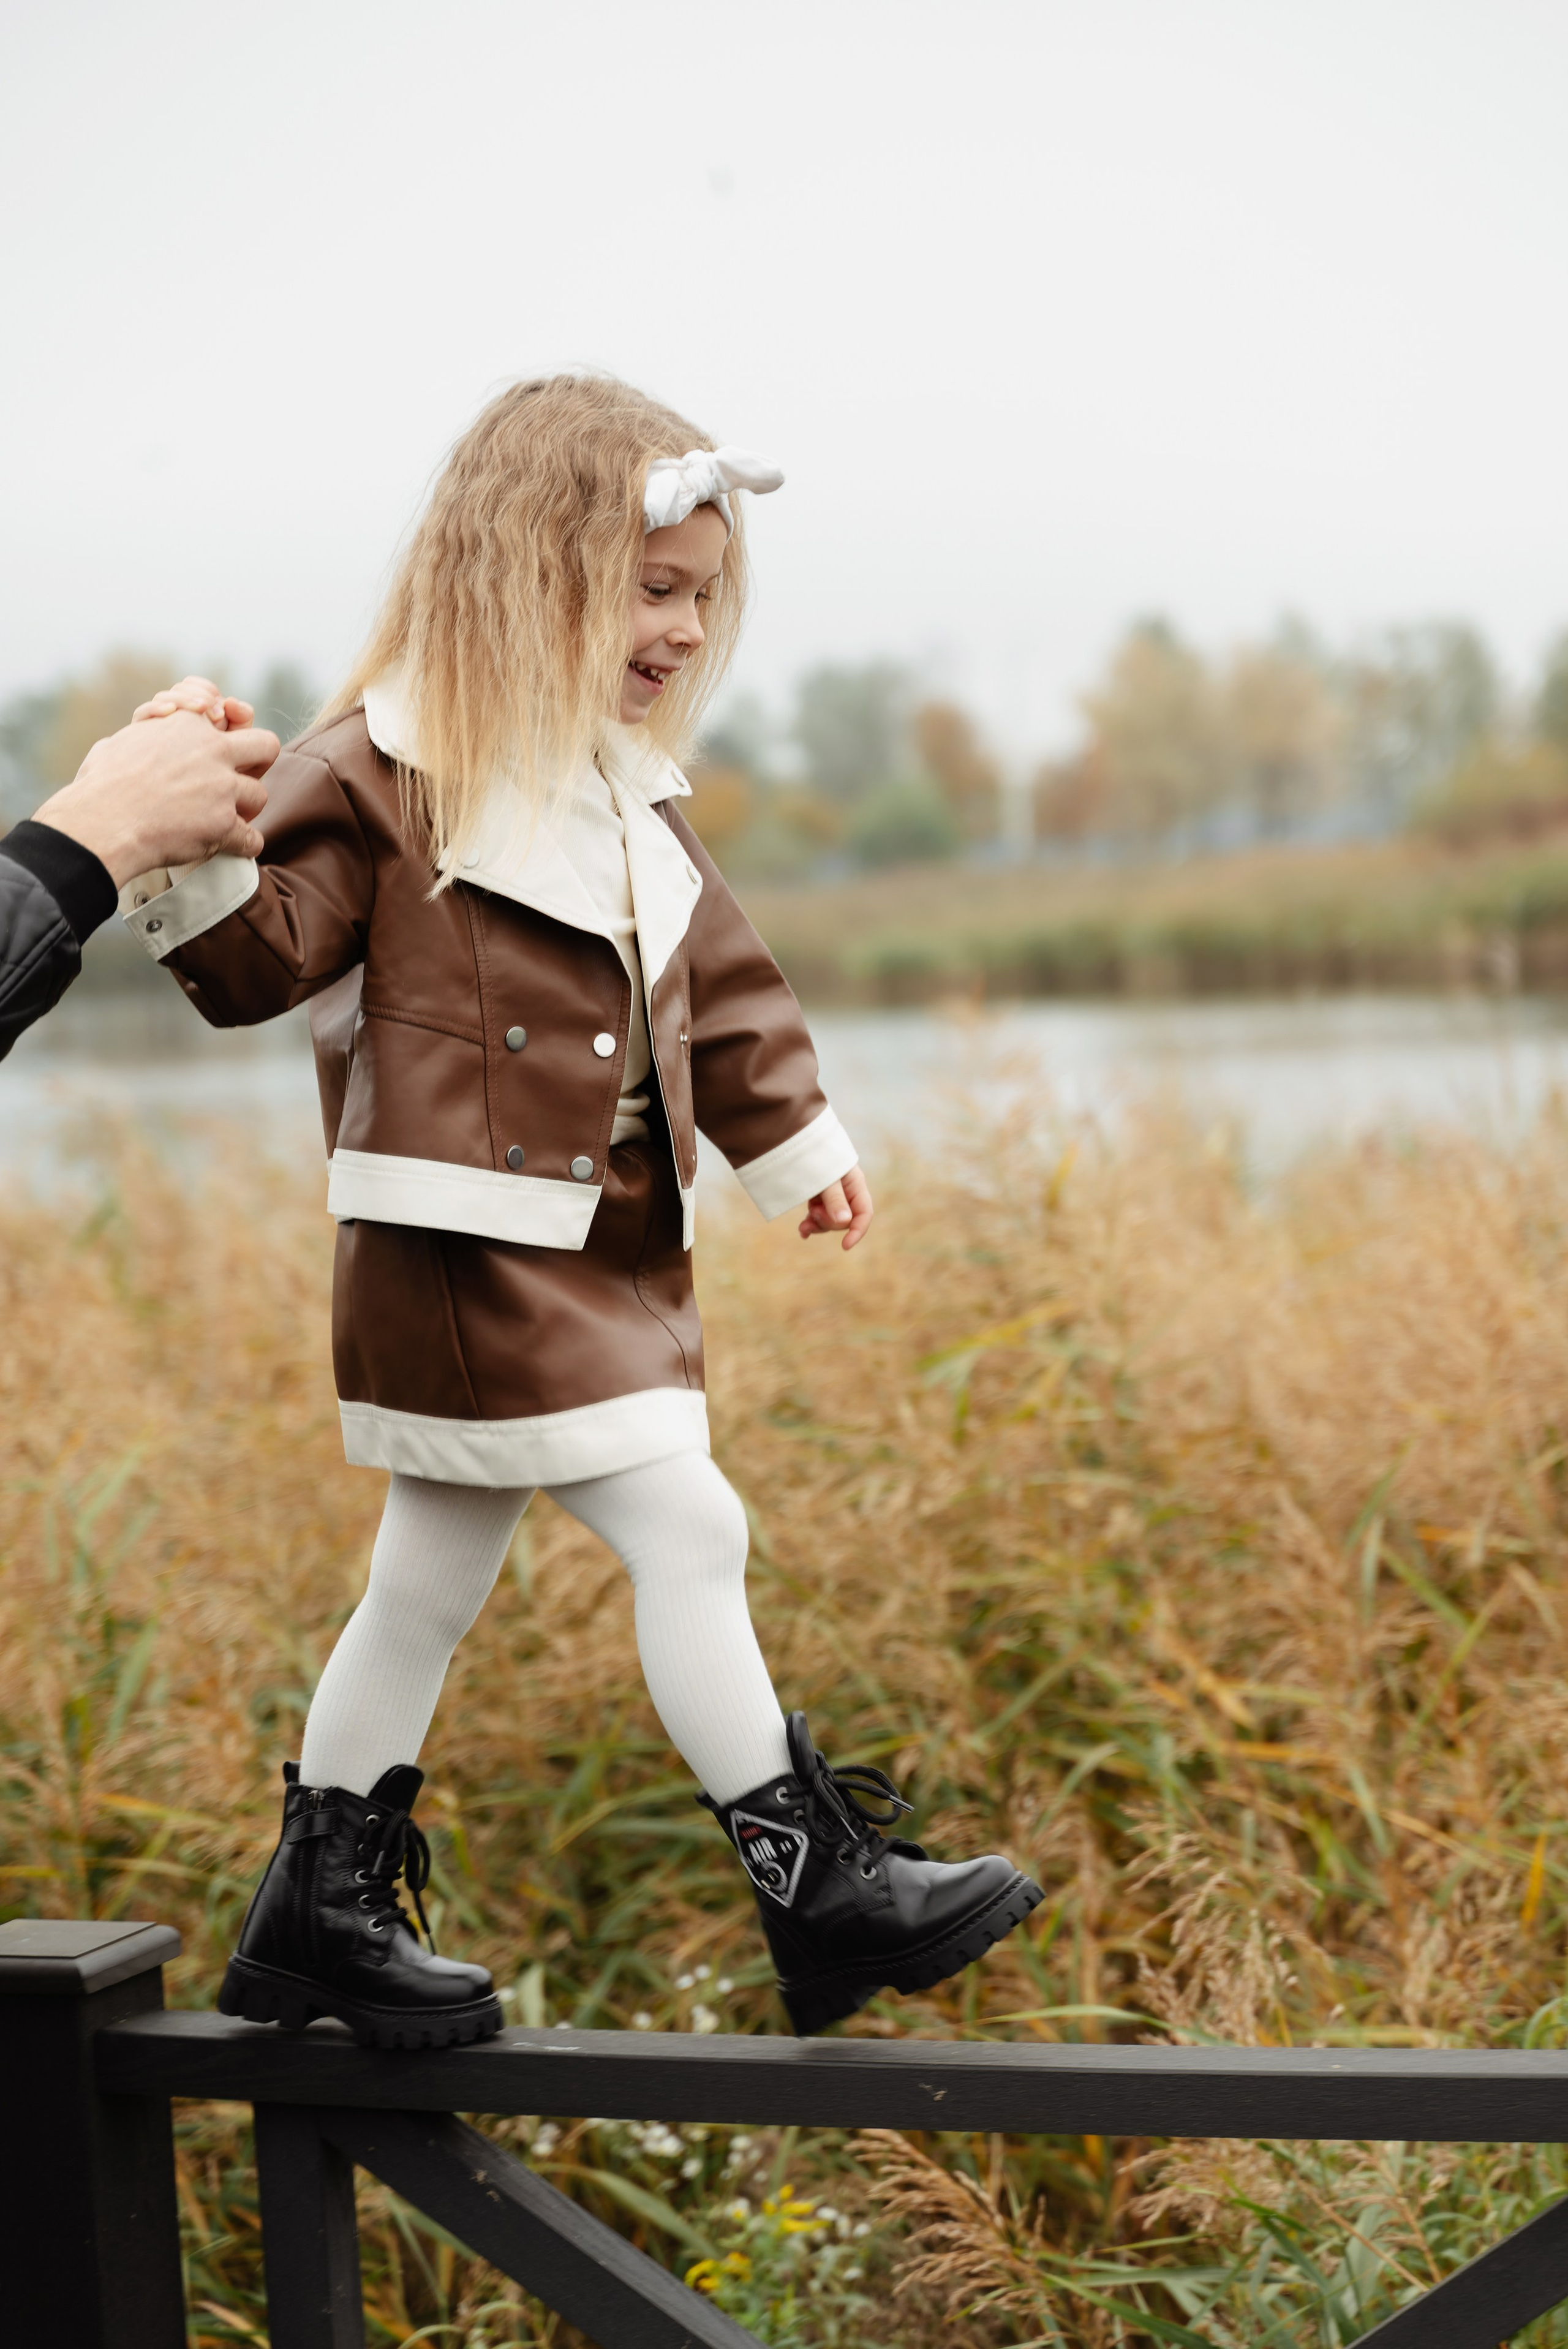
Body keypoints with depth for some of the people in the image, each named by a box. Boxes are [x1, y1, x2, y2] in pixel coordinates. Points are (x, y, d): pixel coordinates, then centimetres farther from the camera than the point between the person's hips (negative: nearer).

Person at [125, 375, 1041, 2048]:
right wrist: (190, 852, -31)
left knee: (434, 1583, 15)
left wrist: (795, 1144, 30)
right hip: (466, 1258, -9)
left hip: (605, 1261, 9)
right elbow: (260, 961, -13)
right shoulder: (389, 776, -10)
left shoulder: (625, 797, 16)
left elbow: (715, 984, 26)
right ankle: (822, 1892, -3)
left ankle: (321, 1914, 26)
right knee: (684, 1531, -11)